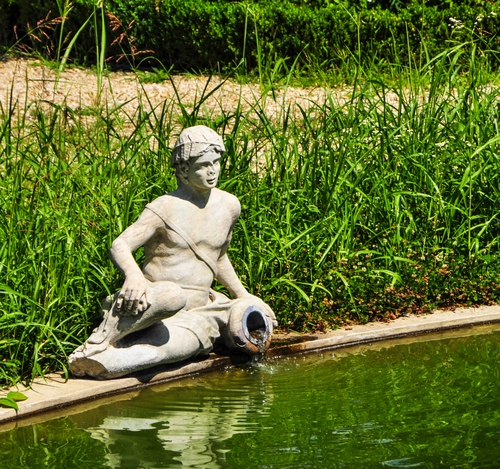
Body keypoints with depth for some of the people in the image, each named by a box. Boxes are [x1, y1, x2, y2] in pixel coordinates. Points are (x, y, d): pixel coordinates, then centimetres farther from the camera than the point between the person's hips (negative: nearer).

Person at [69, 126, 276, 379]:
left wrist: (244, 297, 28)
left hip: (199, 308, 5)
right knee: (170, 296, -43)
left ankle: (105, 362, -47)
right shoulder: (165, 209, -6)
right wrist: (133, 274, -38)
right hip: (153, 301, -5)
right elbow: (119, 246, -17)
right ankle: (93, 348, -38)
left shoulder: (229, 206, 12)